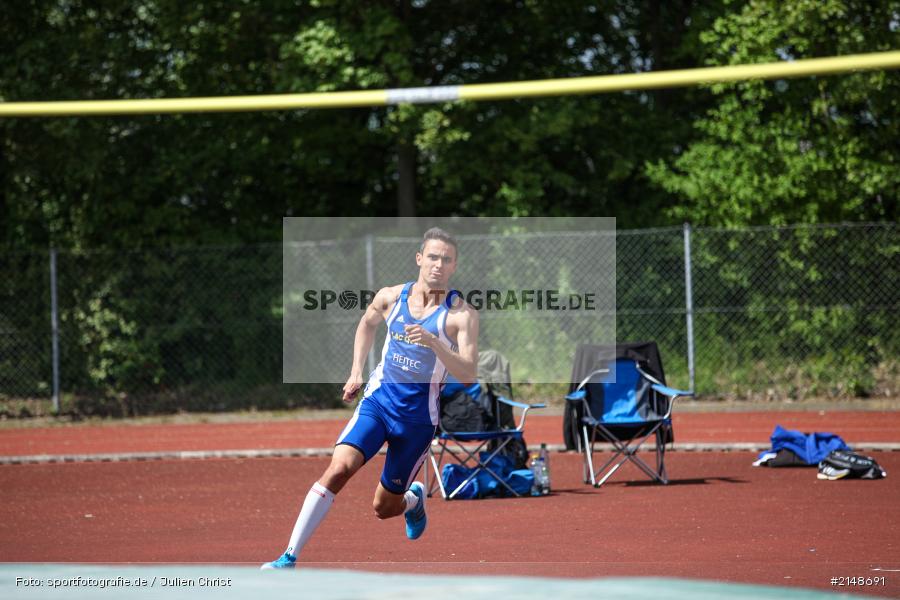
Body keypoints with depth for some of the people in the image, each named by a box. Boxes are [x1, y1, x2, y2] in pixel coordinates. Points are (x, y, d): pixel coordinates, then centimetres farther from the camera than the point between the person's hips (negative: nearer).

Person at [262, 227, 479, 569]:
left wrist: (432, 342, -32)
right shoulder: (391, 297, 1)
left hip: (418, 418, -2)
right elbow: (368, 323, 24)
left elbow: (468, 375, -19)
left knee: (383, 508, 7)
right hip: (378, 400, 2)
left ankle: (413, 499, 46)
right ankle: (289, 558, -24)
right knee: (340, 467, -23)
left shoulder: (461, 315, -11)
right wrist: (356, 372, 18)